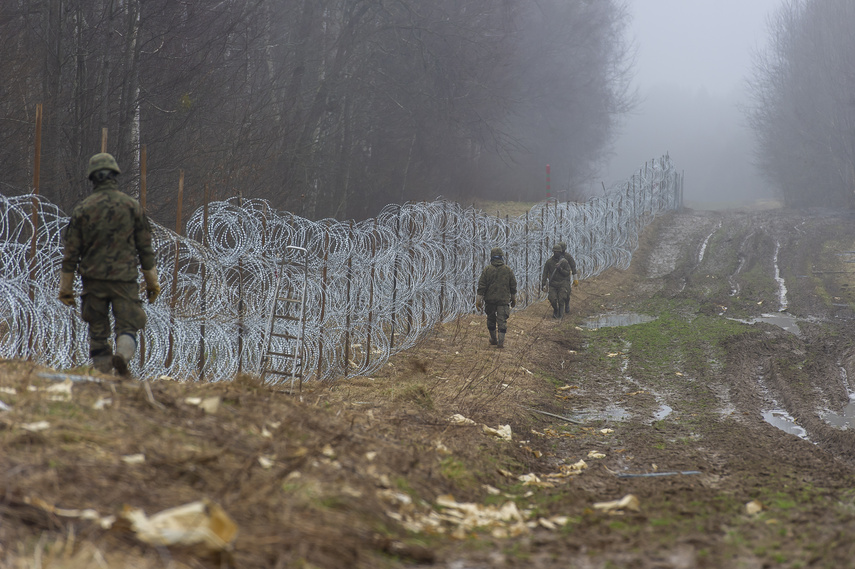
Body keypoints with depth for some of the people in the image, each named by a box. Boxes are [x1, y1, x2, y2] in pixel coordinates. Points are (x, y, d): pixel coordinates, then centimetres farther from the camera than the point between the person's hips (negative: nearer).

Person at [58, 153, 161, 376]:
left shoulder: (82, 209, 1)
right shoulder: (132, 206, 1)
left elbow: (71, 251, 2)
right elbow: (145, 248, 6)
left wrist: (66, 288, 9)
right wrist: (152, 282, 15)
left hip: (93, 279, 1)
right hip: (125, 279, -1)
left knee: (97, 332, 10)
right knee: (127, 327, 0)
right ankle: (122, 355, -30)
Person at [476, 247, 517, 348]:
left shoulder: (487, 270, -4)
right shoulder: (508, 270, 0)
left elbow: (481, 286, -5)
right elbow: (513, 286, 6)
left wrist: (479, 299, -1)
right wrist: (514, 299, 17)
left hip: (490, 299, 0)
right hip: (504, 300, 0)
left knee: (491, 320, 16)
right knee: (502, 321, 0)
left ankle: (493, 339, 25)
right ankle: (501, 341, -8)